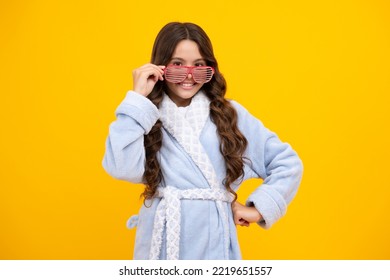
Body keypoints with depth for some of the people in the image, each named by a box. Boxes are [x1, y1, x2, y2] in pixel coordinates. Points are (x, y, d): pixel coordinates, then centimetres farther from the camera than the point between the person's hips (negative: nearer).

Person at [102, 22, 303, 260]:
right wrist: (138, 98, -14)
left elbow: (288, 163, 5)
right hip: (162, 239, 0)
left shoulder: (229, 114, 3)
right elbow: (122, 168, -19)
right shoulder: (147, 117, 1)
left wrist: (259, 208, -1)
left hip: (213, 240, 1)